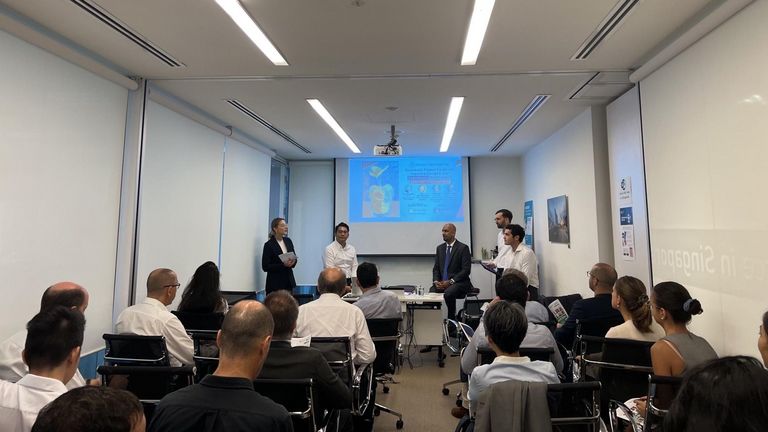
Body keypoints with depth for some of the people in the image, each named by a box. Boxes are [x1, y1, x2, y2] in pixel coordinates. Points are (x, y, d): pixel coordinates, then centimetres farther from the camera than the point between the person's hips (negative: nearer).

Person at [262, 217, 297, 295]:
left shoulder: (288, 241, 7)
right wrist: (283, 265, -21)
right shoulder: (268, 245, -9)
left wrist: (292, 262, -7)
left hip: (289, 280, 5)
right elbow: (265, 267, -11)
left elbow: (294, 257, 16)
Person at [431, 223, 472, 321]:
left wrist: (450, 281, -17)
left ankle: (451, 319, -13)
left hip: (458, 282, -5)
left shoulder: (463, 248, -4)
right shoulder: (440, 248, 13)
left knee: (448, 293, -33)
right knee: (431, 292, -24)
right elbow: (436, 268, 14)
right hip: (441, 282, 5)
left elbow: (466, 270, -10)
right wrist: (436, 281, -7)